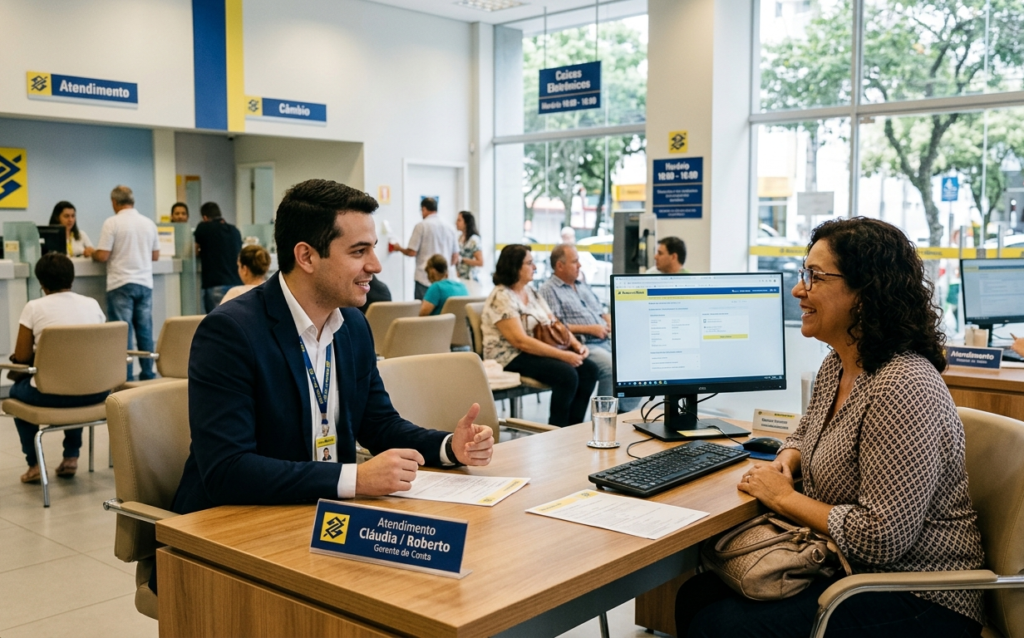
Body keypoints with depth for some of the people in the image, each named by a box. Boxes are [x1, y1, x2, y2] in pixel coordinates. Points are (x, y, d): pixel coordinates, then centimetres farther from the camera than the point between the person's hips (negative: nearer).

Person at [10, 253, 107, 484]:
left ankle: (34, 464, 24)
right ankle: (71, 458, 34)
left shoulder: (34, 308, -5)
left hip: (51, 395, -3)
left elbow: (22, 357, 0)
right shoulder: (92, 304, 5)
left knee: (17, 389, 31)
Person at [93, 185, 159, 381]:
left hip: (121, 284, -4)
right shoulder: (149, 223, 7)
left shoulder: (112, 223, -7)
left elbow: (102, 256, -10)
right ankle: (147, 374, 12)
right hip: (145, 283, 4)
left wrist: (91, 253, 11)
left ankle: (125, 377, -2)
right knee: (145, 331, 8)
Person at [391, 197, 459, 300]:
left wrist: (399, 248, 13)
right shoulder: (449, 228, 8)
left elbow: (412, 252, -7)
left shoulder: (421, 226, -5)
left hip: (424, 280, -4)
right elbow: (455, 257, 11)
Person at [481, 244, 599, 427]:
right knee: (567, 374, -28)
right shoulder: (501, 298, -15)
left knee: (589, 368, -10)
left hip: (539, 351, 9)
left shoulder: (531, 292, 13)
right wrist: (562, 355, -26)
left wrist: (576, 344, -7)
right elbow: (520, 341, -23)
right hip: (511, 358, -9)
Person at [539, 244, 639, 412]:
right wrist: (588, 329, -13)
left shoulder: (583, 287, 24)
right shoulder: (549, 290, -1)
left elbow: (602, 311, 30)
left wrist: (610, 322, 5)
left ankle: (627, 415, -9)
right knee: (612, 367, -32)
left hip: (606, 341, 8)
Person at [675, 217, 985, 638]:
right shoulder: (836, 366, 5)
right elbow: (807, 434, 25)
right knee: (697, 595, 2)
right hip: (846, 567, 9)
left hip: (918, 603, -9)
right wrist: (783, 463, 2)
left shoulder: (903, 388, -25)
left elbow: (880, 538, -26)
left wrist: (783, 497, -14)